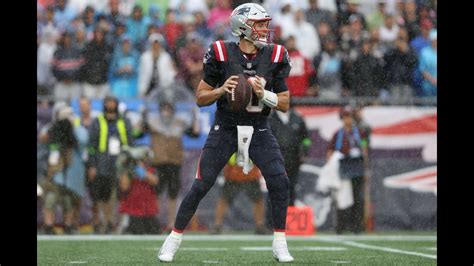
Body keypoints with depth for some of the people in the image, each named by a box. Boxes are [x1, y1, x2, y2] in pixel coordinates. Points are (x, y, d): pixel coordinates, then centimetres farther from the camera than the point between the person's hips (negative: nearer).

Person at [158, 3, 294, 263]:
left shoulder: (274, 57, -4)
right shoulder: (222, 54, -11)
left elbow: (285, 104, 1)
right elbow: (201, 98, -3)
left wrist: (263, 94, -17)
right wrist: (221, 90, -22)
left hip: (258, 130, 2)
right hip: (225, 129, -2)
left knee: (280, 182, -13)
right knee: (201, 185, -5)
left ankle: (280, 244, 0)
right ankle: (174, 239, 10)